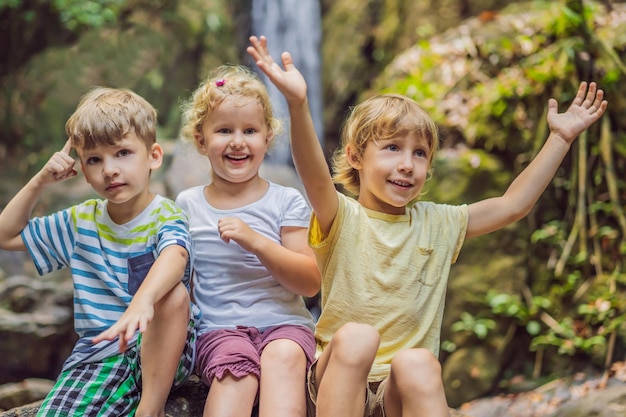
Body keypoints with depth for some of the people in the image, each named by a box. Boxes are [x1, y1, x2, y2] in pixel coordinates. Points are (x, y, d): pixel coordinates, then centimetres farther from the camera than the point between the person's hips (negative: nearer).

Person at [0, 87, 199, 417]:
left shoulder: (166, 217, -5)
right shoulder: (81, 222, 14)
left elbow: (174, 256, -31)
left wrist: (143, 300, -54)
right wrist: (40, 182, 9)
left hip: (160, 347, -2)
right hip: (98, 349, 2)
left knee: (174, 292, -36)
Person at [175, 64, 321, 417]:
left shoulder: (286, 202, 6)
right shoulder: (187, 205, 13)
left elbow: (311, 283, -3)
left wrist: (256, 242, -15)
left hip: (284, 323, 0)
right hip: (219, 328, 0)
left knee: (285, 355, -34)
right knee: (237, 362, -33)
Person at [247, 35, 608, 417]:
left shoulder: (437, 224, 11)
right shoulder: (341, 218, -4)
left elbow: (513, 205, 9)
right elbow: (315, 177, -25)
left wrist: (560, 138, 5)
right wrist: (298, 104, -44)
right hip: (342, 380, -2)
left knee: (418, 363, -32)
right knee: (357, 336, -34)